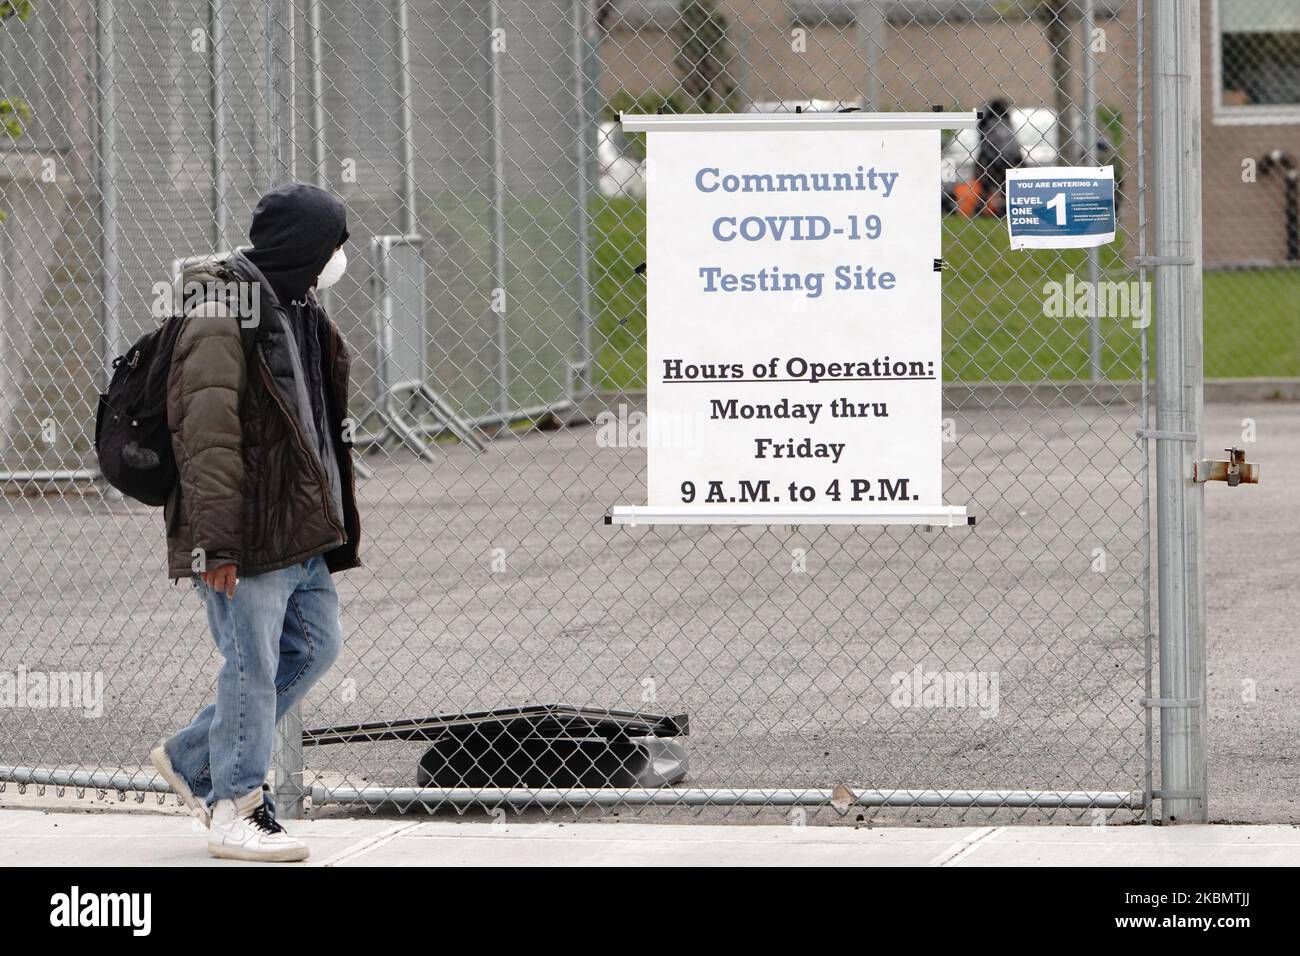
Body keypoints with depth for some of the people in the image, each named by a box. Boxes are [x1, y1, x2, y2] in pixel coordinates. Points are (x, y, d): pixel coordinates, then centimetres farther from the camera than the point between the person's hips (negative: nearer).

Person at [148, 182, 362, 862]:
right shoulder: (222, 320, -15)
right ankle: (234, 811, 6)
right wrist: (217, 543, -24)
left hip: (301, 536, 10)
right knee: (253, 665, -4)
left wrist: (331, 521, 25)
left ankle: (192, 758, 23)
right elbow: (209, 436, -20)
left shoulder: (296, 312, 15)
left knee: (315, 643, 13)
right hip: (248, 538, -10)